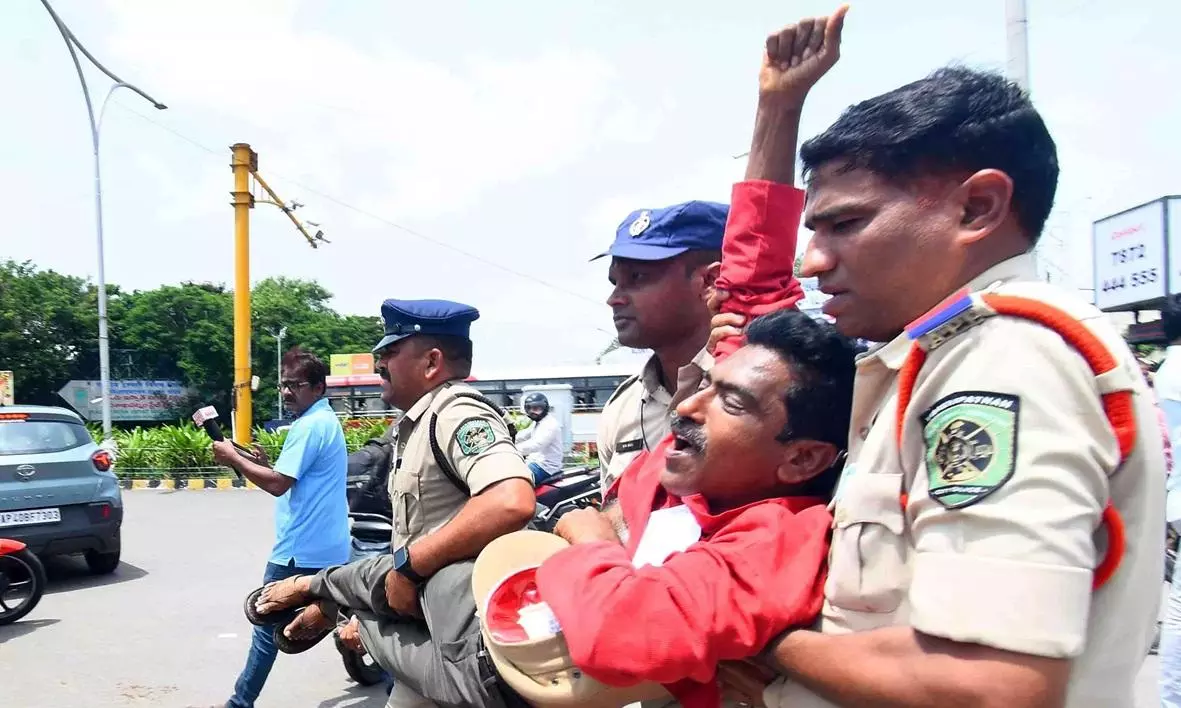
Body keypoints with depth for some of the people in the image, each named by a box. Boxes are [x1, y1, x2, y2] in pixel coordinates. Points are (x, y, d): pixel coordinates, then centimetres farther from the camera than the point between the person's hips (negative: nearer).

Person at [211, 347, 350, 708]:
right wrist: (267, 462, 7)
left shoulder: (310, 425, -17)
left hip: (300, 548, -10)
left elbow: (278, 484, -22)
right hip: (328, 546, 10)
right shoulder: (327, 420, 14)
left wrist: (234, 459, -12)